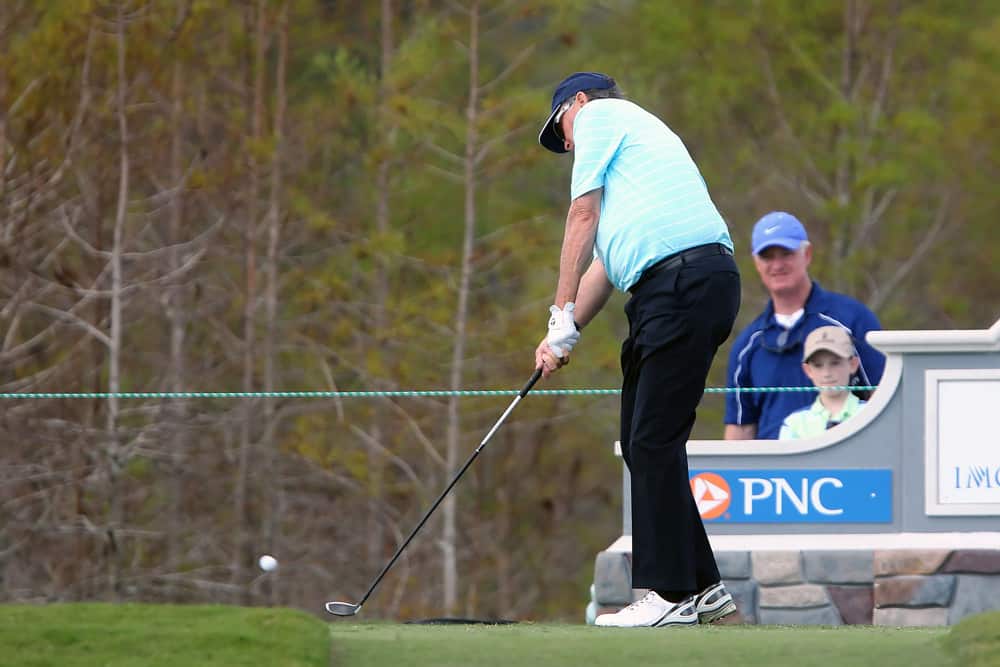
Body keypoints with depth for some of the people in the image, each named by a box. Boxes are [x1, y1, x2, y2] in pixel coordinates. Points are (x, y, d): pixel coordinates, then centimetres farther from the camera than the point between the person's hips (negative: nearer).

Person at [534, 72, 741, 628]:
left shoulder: (598, 114, 7)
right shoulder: (639, 134, 33)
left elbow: (584, 217, 2)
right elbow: (605, 260, 27)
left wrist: (562, 317, 4)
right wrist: (567, 333, 18)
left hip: (686, 283, -9)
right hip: (665, 289, 9)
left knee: (655, 440, -10)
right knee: (643, 442, 11)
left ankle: (670, 592, -12)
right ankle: (701, 586, 13)